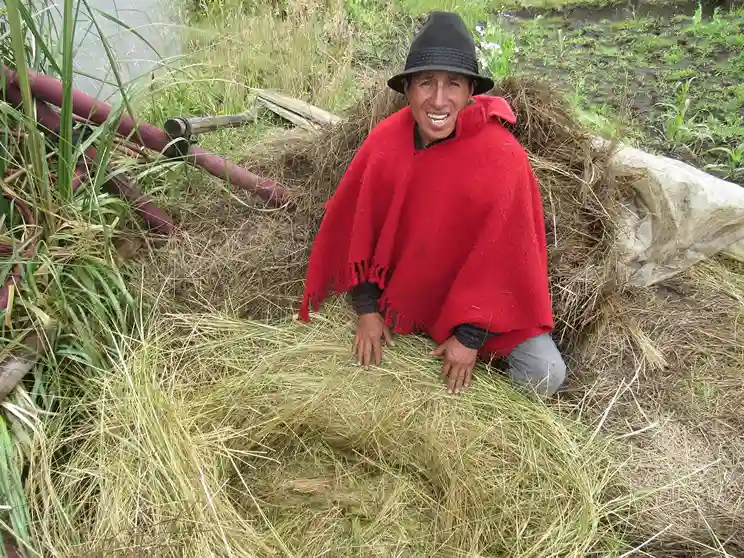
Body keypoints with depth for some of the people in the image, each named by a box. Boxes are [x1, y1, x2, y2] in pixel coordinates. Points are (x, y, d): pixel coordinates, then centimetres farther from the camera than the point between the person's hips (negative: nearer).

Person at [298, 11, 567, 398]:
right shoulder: (385, 140, -16)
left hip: (479, 291, -2)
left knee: (545, 376, -14)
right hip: (403, 285, 3)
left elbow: (502, 252, -20)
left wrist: (470, 336, -17)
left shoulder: (502, 156, -25)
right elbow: (358, 224, -7)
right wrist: (366, 308, -8)